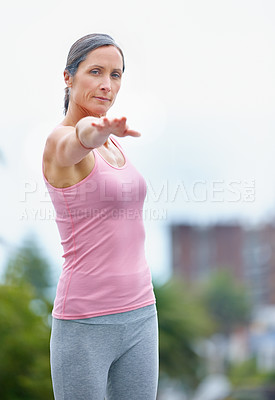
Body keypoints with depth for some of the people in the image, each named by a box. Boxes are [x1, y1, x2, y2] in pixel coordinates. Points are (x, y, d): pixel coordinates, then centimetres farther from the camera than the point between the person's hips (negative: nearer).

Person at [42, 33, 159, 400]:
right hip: (84, 326, -7)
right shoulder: (61, 140, -13)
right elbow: (81, 136, -39)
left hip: (139, 315, 8)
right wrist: (100, 126, -60)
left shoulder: (112, 143, 11)